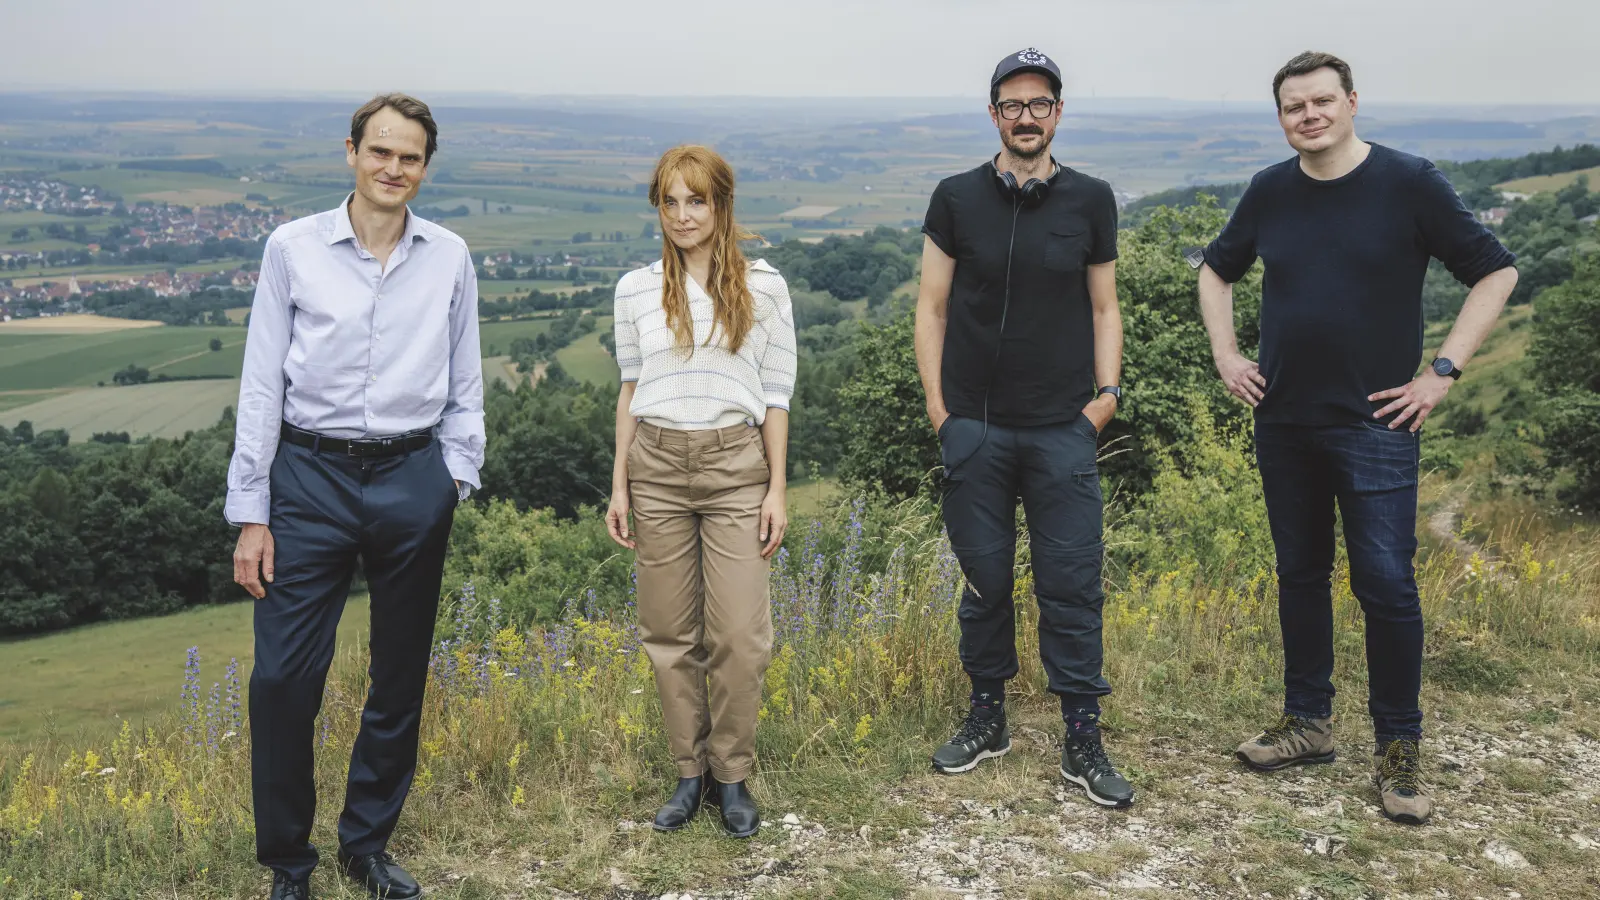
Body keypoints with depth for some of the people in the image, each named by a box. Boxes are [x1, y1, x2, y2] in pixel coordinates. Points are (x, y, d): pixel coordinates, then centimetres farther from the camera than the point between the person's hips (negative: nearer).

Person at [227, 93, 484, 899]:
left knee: (400, 679, 10)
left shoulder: (449, 259, 5)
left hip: (413, 482, 2)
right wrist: (250, 515, -3)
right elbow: (261, 385, -1)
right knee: (283, 677, -4)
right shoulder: (293, 248, -1)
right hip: (312, 477, -2)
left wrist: (456, 475, 2)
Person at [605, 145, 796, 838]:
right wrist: (620, 484, 7)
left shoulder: (763, 286, 1)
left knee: (739, 634, -4)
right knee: (670, 632, 6)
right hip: (658, 466, 2)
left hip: (735, 464, -2)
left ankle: (732, 776, 14)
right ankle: (690, 773, 21)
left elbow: (776, 393, 2)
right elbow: (630, 389, 11)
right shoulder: (636, 290, 6)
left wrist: (777, 489, -2)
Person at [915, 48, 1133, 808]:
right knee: (985, 579, 9)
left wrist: (1108, 390, -1)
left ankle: (1082, 742, 11)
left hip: (1062, 430, 0)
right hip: (976, 429, 0)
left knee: (1072, 583, 1)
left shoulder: (1090, 201, 5)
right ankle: (987, 718, 25)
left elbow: (1103, 307, 11)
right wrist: (936, 404, -1)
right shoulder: (957, 199, 3)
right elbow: (932, 307, 5)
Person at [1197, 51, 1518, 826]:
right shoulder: (1269, 192, 5)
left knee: (1386, 584, -6)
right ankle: (1307, 723, 26)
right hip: (1283, 421, 4)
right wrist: (1225, 356, 10)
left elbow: (1495, 272, -1)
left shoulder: (1409, 183, -6)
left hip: (1374, 422, -4)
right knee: (1300, 574, 12)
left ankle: (1398, 749, 9)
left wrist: (1443, 370, -8)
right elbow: (1216, 271, 22)